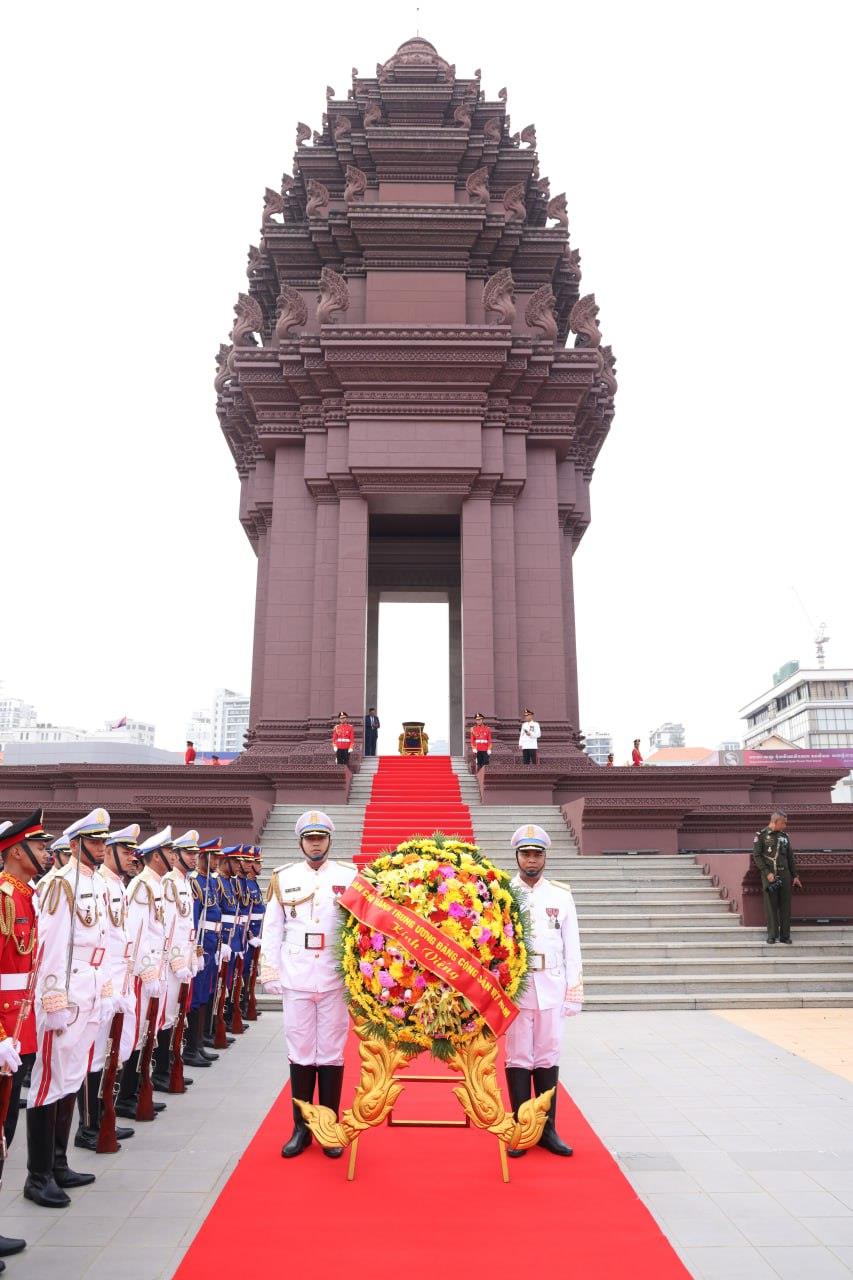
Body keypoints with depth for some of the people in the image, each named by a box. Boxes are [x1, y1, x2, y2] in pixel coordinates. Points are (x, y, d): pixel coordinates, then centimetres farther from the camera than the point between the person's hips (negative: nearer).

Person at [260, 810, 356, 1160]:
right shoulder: (283, 878, 3)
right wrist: (270, 973, 4)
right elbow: (272, 930, 7)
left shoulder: (349, 876, 0)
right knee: (300, 1052, 8)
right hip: (296, 980, 1)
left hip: (336, 980, -1)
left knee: (332, 1053, 7)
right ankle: (301, 1128, 23)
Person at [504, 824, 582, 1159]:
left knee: (548, 1057, 8)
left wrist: (574, 993, 3)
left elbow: (572, 947, 7)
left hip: (551, 987, 2)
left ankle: (548, 1129, 19)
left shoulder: (561, 895, 6)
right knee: (518, 1058, 5)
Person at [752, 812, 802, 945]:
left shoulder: (785, 836, 12)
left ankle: (785, 935, 10)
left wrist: (795, 876, 13)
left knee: (785, 905, 3)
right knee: (771, 905, -1)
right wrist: (767, 873, -13)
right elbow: (756, 856, -6)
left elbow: (790, 857, 17)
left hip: (784, 874, 4)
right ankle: (772, 935, 6)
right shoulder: (761, 835, -2)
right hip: (769, 874, -4)